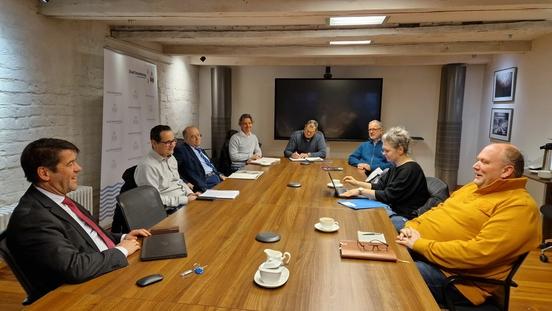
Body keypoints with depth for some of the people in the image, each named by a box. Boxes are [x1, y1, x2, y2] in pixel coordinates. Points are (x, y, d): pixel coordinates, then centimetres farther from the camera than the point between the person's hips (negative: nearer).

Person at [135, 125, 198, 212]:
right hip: (170, 210, -9)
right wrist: (185, 200, -19)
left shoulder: (171, 157, 13)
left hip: (186, 200, 9)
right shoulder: (147, 166, -16)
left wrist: (190, 193, 4)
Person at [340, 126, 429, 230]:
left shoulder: (410, 170, -21)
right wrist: (357, 183, 6)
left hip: (406, 218, -9)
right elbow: (380, 186, 14)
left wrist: (360, 191, -18)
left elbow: (388, 196, -22)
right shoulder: (397, 166, 9)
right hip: (394, 210, 9)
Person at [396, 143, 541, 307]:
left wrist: (420, 244, -22)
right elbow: (438, 211, 19)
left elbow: (477, 253, -25)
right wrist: (412, 227, -2)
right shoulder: (473, 187, 15)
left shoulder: (520, 206, -14)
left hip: (450, 274, -8)